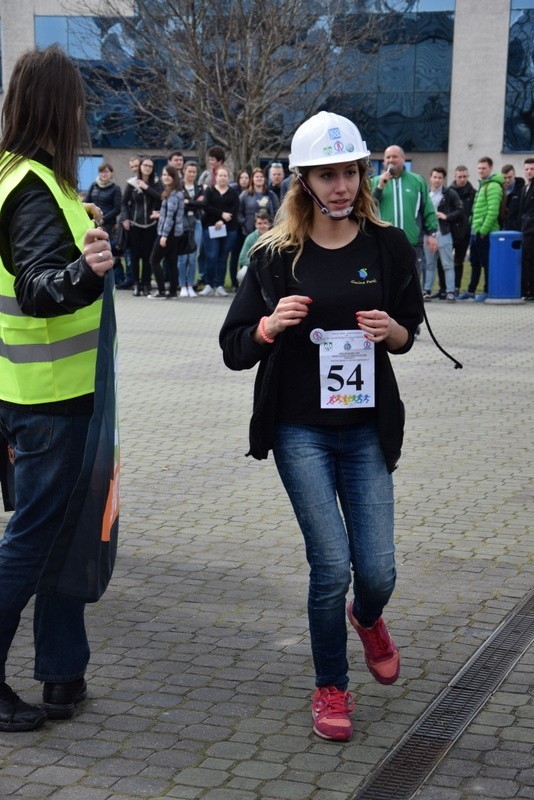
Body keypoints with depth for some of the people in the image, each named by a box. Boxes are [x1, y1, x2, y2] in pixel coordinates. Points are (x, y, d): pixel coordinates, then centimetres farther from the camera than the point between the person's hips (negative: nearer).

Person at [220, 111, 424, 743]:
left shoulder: (388, 246, -1)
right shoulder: (276, 254, -5)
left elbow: (408, 332, 11)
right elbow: (234, 348, -1)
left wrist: (392, 331, -12)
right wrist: (270, 324, -22)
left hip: (366, 429, 2)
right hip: (300, 430, -1)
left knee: (377, 571, 2)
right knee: (332, 566, -6)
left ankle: (366, 617, 41)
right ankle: (331, 687, 18)